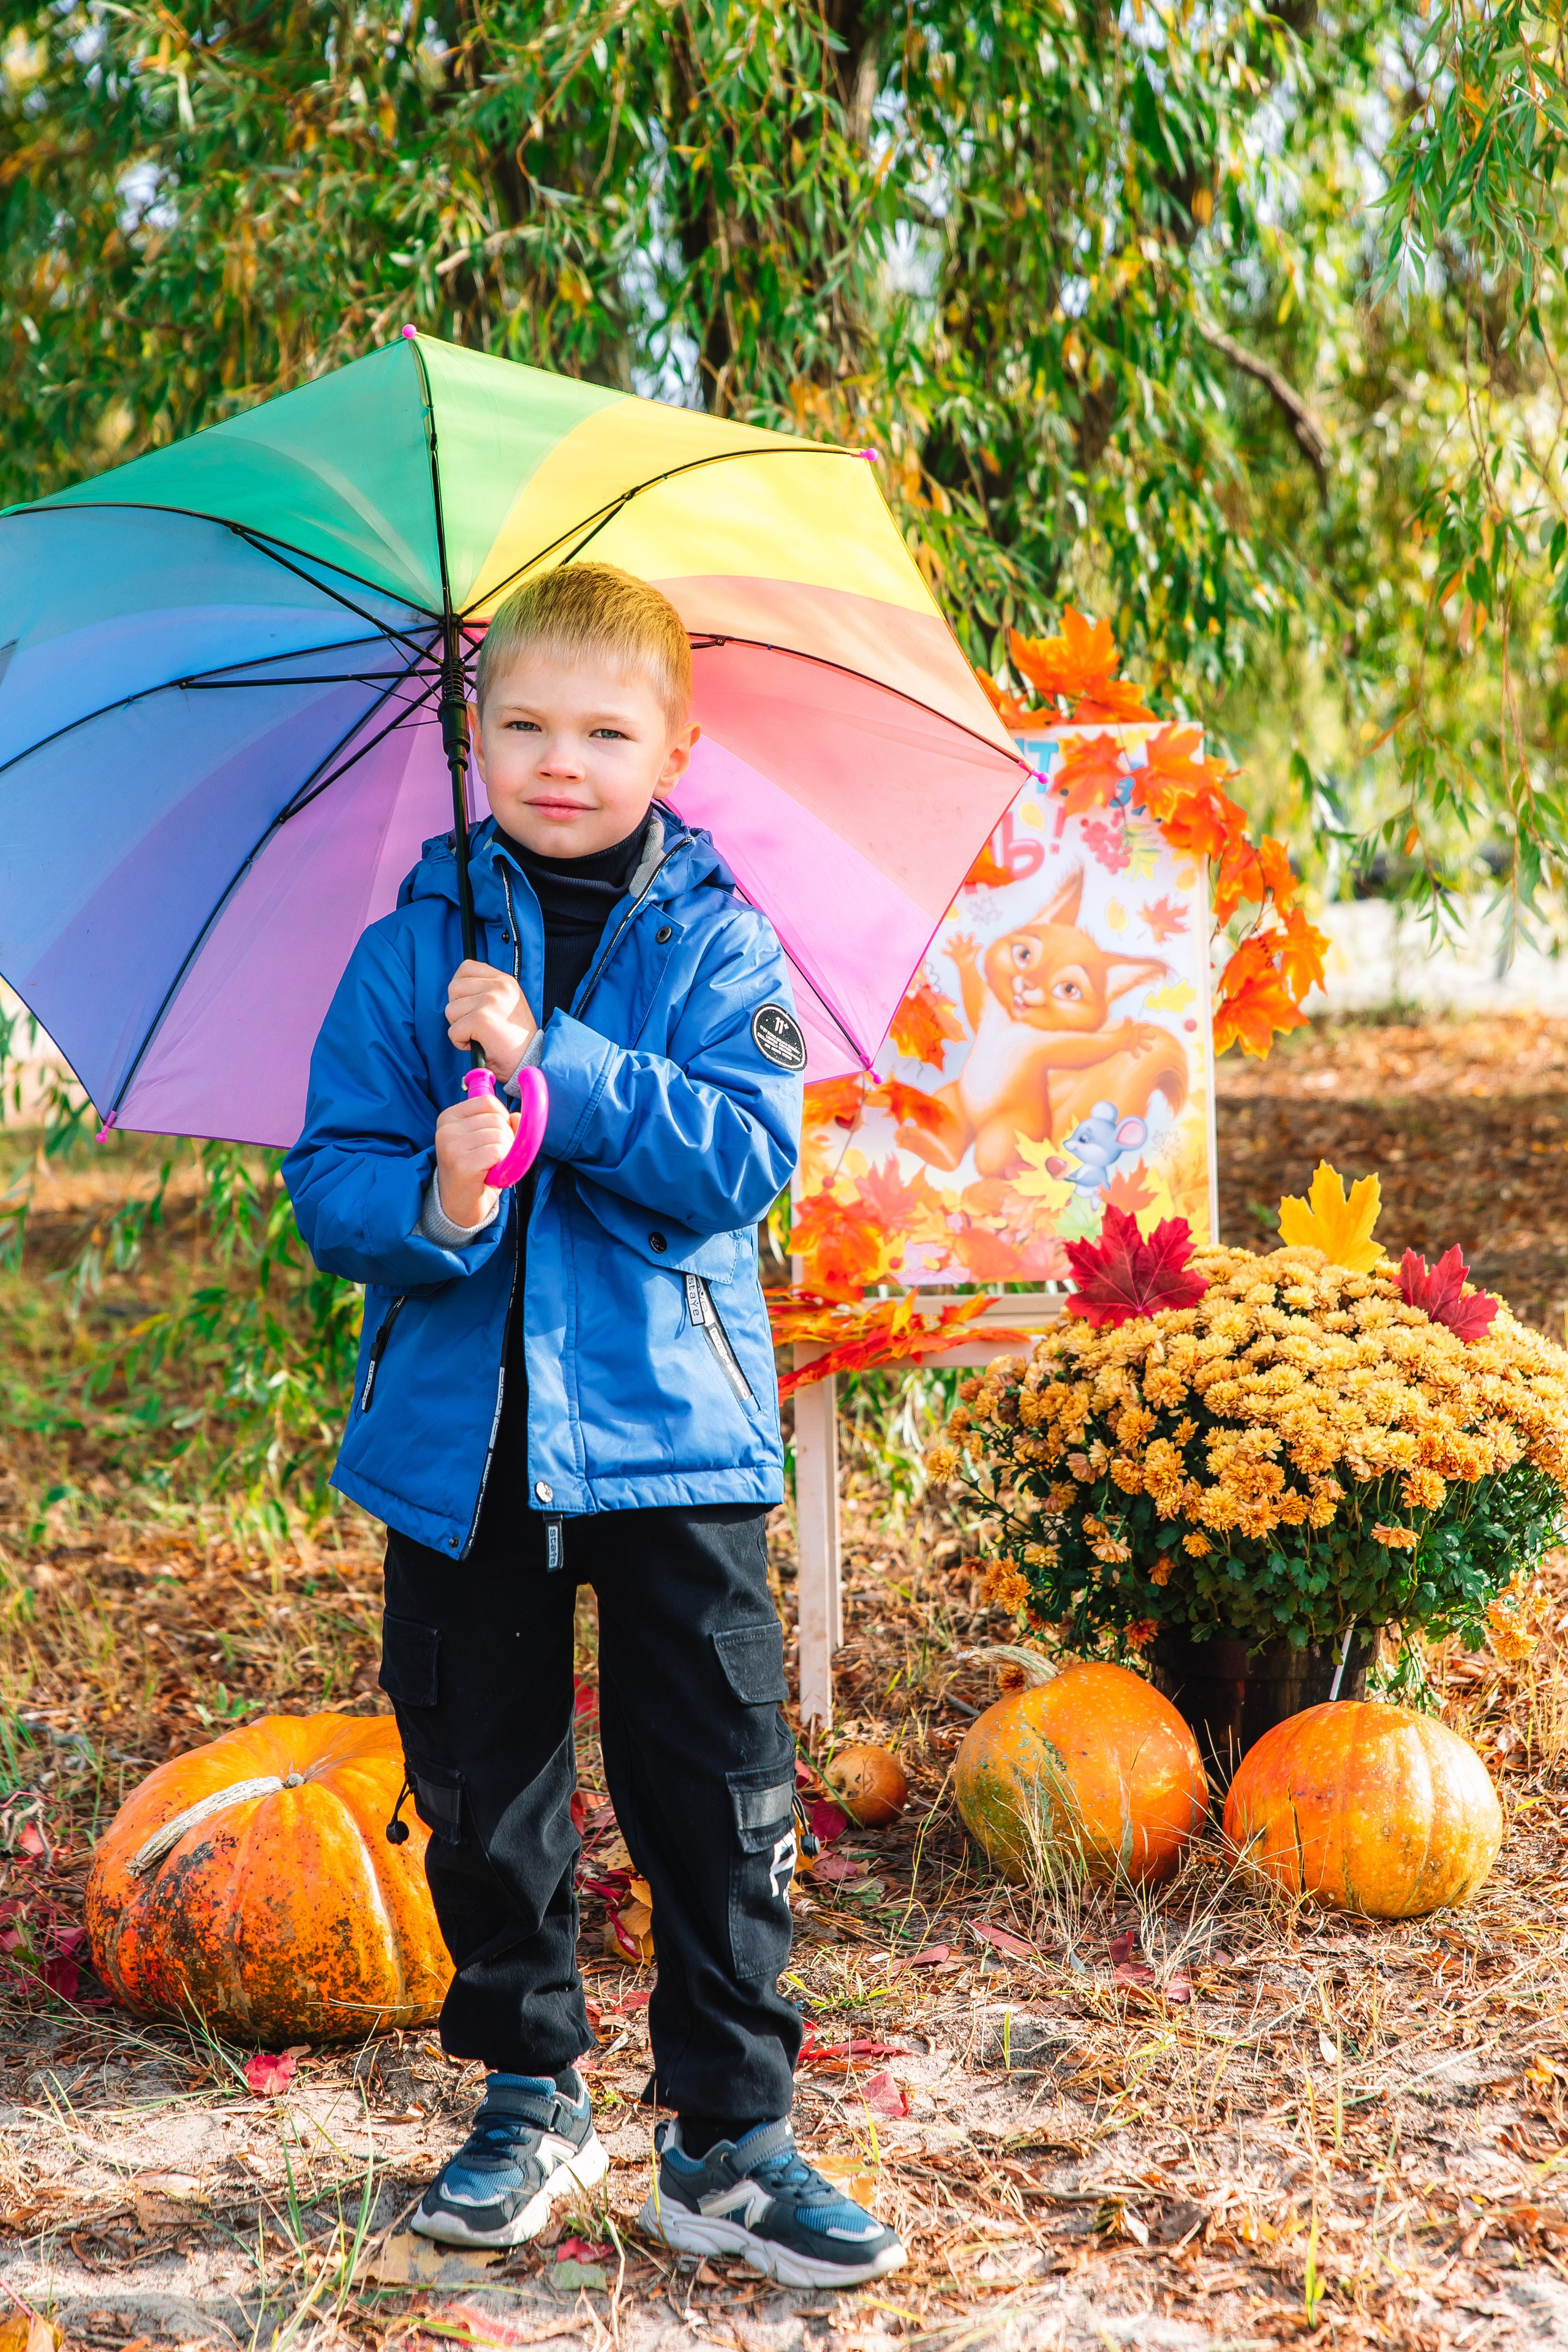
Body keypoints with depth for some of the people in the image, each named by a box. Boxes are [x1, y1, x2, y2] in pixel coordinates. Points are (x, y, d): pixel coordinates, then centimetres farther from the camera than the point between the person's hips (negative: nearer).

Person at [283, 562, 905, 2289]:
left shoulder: (718, 948, 0)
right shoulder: (410, 951, 3)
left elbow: (743, 1161, -14)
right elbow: (329, 1177, -2)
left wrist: (554, 1061, -22)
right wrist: (431, 1202, -24)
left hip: (669, 1433, -1)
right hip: (460, 1439, 2)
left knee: (716, 1793, 1)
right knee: (480, 1787, 11)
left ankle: (728, 2142, 14)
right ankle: (529, 2096, 30)